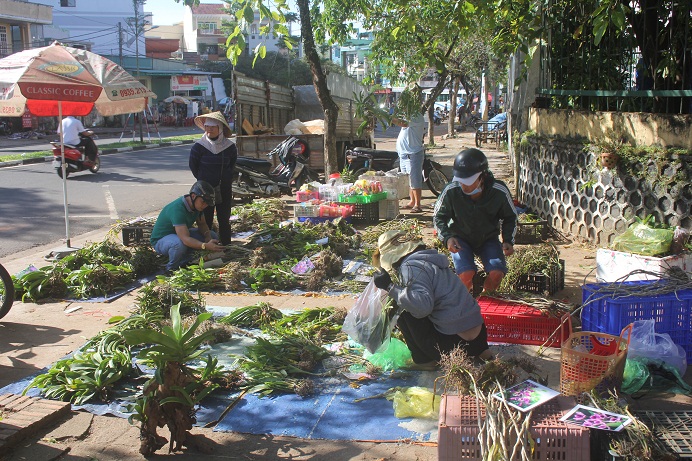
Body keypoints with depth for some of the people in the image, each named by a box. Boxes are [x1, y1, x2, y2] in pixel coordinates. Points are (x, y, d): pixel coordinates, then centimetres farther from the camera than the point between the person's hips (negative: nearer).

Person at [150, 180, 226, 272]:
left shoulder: (197, 205, -9)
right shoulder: (177, 209, -35)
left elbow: (202, 224, 4)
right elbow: (185, 239, -42)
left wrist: (208, 236, -18)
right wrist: (206, 246, -56)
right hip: (160, 240, -9)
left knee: (212, 236, -4)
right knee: (180, 244, -41)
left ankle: (183, 263, 3)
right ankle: (171, 269, -12)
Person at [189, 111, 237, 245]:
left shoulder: (230, 146, -2)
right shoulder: (199, 146, -8)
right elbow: (193, 166, 1)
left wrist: (226, 178, 8)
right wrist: (203, 180, 4)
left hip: (225, 189, 2)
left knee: (224, 219, 11)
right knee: (206, 219, 3)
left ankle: (226, 245, 21)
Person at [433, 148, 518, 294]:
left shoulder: (499, 192, -20)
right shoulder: (451, 191, -23)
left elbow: (510, 217, 0)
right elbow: (438, 217, -6)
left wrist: (508, 241, -14)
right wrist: (447, 237, -24)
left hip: (488, 239, 1)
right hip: (460, 239, -1)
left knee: (497, 273, -23)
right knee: (466, 274, -27)